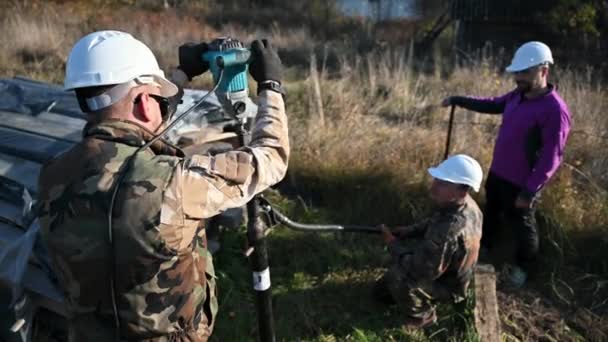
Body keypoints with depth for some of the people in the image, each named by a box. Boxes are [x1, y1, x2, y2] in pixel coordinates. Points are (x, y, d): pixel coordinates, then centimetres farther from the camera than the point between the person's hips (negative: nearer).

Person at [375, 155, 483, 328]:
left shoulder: (449, 232, -43)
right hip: (454, 270, 8)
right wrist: (409, 230, -5)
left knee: (397, 275, -21)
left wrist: (393, 244, -21)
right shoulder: (467, 205, -15)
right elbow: (432, 222, 7)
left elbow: (419, 270, -34)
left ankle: (423, 315, 4)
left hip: (448, 284, -8)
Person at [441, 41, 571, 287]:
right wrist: (458, 100, 10)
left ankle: (524, 266, 37)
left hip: (521, 183, -8)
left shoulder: (554, 110, -26)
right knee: (491, 212, 28)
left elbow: (551, 158, -25)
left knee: (521, 225, 13)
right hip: (497, 172, 8)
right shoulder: (518, 96, -1)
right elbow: (492, 104, 19)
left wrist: (529, 191, -24)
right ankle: (484, 246, 53)